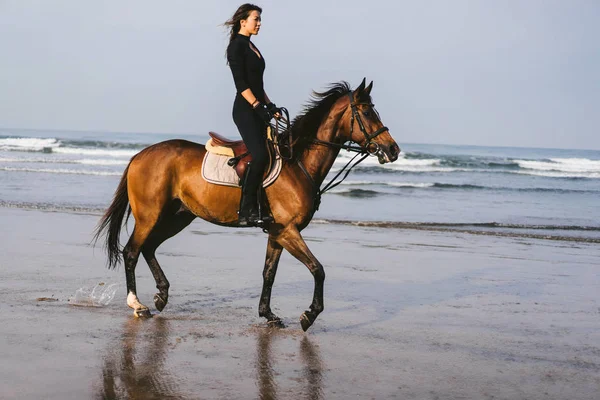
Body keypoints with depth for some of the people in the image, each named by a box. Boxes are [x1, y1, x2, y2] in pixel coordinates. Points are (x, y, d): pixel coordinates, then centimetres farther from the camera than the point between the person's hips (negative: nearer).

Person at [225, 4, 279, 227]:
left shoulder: (251, 47, 19)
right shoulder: (236, 46, -8)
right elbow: (241, 83, -15)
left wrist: (270, 105, 13)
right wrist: (258, 106, -20)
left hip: (257, 110, 10)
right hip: (245, 110, -10)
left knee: (269, 156, 3)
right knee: (260, 155, -21)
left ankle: (252, 210, 3)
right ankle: (246, 211, -19)